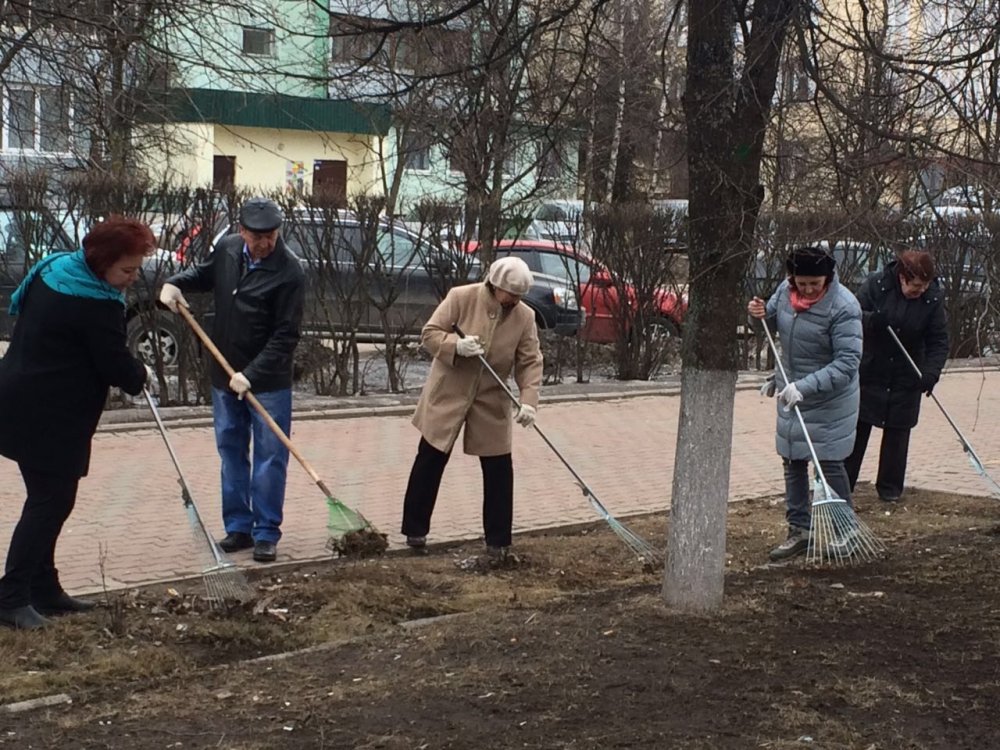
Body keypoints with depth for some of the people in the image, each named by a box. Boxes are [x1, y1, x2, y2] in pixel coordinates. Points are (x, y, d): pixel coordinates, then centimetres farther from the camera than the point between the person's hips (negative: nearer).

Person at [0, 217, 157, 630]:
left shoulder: (54, 268, 7)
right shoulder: (96, 304, -22)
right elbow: (115, 363, -17)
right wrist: (142, 376, 7)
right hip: (50, 415, -10)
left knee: (48, 499, 15)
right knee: (51, 501, -4)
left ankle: (44, 590, 22)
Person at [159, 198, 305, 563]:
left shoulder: (289, 272, -18)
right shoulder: (227, 249, -1)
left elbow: (285, 337, -19)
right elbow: (204, 273, 22)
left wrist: (251, 375, -24)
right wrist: (175, 283, 0)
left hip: (268, 382, -6)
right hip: (225, 376, 6)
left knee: (269, 457, -2)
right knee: (231, 453, 12)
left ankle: (266, 533, 6)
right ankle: (238, 527, 22)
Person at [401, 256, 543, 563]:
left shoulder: (525, 316, -8)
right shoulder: (462, 297, -14)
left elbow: (530, 362, -7)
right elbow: (429, 334, -10)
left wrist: (528, 401, -22)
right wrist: (456, 345, -30)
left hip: (492, 402, 2)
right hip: (448, 394, -2)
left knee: (499, 470, 0)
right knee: (430, 461, 6)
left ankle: (497, 541, 11)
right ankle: (415, 529, 21)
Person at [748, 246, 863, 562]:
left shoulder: (843, 307, -26)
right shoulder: (785, 290, -5)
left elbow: (847, 363, -29)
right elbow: (772, 320, 15)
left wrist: (805, 387, -36)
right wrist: (760, 314, -10)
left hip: (829, 400, -7)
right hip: (791, 393, 7)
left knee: (829, 464, 0)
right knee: (792, 462, 12)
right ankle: (799, 530, 22)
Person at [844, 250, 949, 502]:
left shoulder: (933, 297, -10)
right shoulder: (875, 285, -13)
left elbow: (938, 341, -7)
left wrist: (931, 372, -21)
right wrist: (872, 320, -32)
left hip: (906, 377, 1)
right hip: (869, 372, -1)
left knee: (897, 432, 6)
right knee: (857, 428, 3)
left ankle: (890, 486, 18)